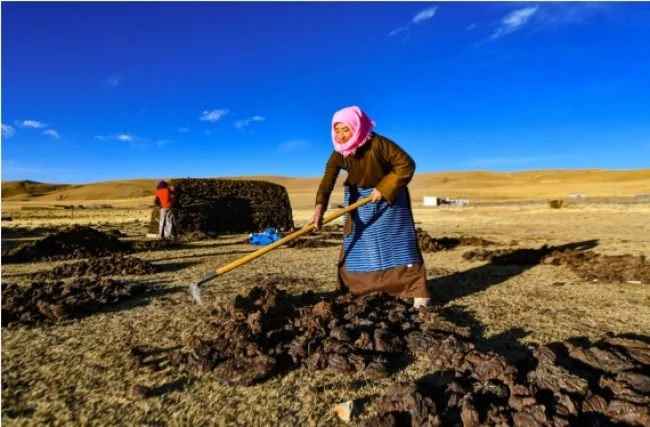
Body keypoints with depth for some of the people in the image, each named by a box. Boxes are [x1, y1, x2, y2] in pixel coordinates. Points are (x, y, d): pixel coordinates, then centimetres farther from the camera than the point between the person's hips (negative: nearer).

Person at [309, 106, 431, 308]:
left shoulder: (378, 143, -27)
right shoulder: (338, 154, -15)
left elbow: (407, 164, -24)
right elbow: (327, 181, -28)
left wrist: (383, 189, -28)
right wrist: (319, 207, -45)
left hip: (389, 196, -4)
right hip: (360, 200, 4)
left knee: (398, 243, -7)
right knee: (355, 243, 5)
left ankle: (418, 292, 0)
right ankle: (350, 289, 18)